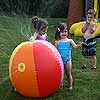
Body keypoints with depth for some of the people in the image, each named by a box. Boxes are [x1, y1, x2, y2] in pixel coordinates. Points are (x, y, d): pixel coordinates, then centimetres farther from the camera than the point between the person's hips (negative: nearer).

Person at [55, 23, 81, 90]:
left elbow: (75, 46, -18)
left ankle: (70, 86, 19)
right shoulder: (57, 42, -1)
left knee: (68, 73, 7)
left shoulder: (70, 41, -4)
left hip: (68, 60, -1)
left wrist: (79, 45, -38)